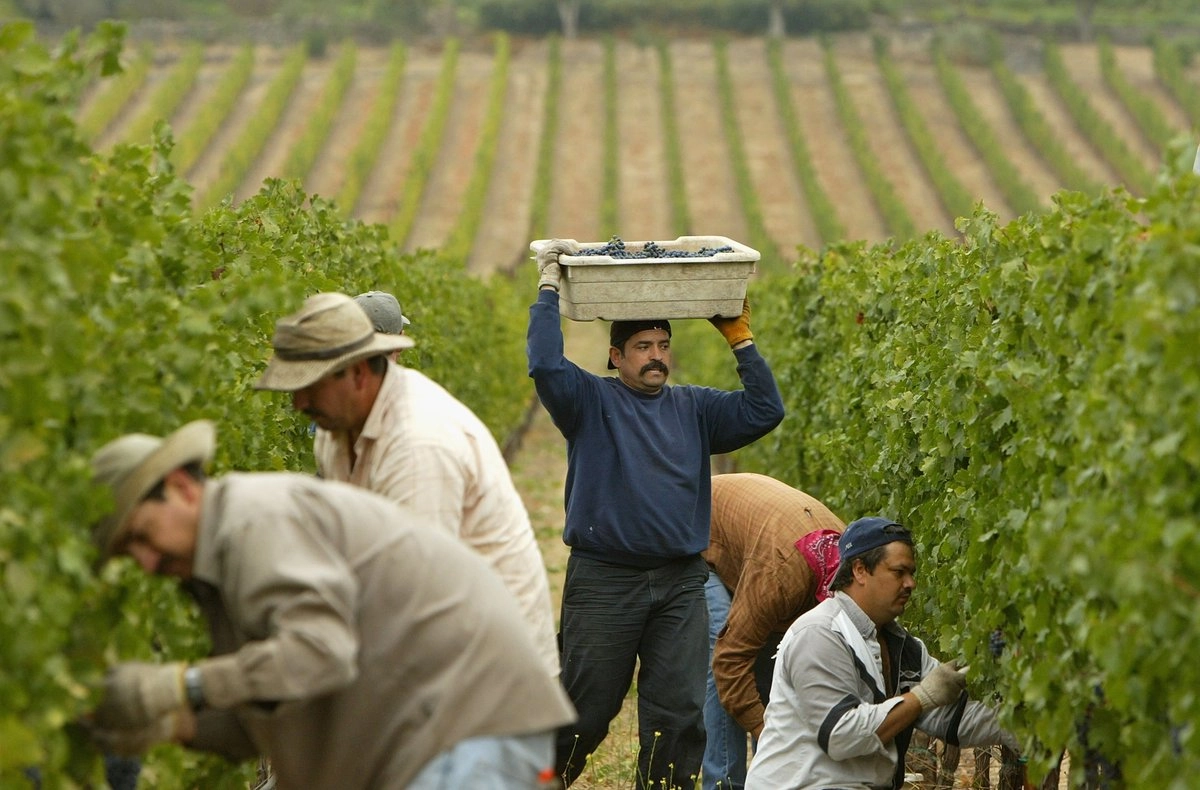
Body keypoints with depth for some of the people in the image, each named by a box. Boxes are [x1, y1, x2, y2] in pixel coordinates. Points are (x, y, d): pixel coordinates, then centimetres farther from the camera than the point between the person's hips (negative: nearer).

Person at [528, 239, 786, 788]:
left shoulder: (694, 408, 14)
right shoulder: (591, 402, 3)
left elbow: (764, 411, 6)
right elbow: (546, 365, -14)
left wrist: (740, 339, 3)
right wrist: (549, 288, -9)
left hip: (680, 585, 4)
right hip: (603, 582, -3)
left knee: (679, 713, 0)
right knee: (585, 710, 1)